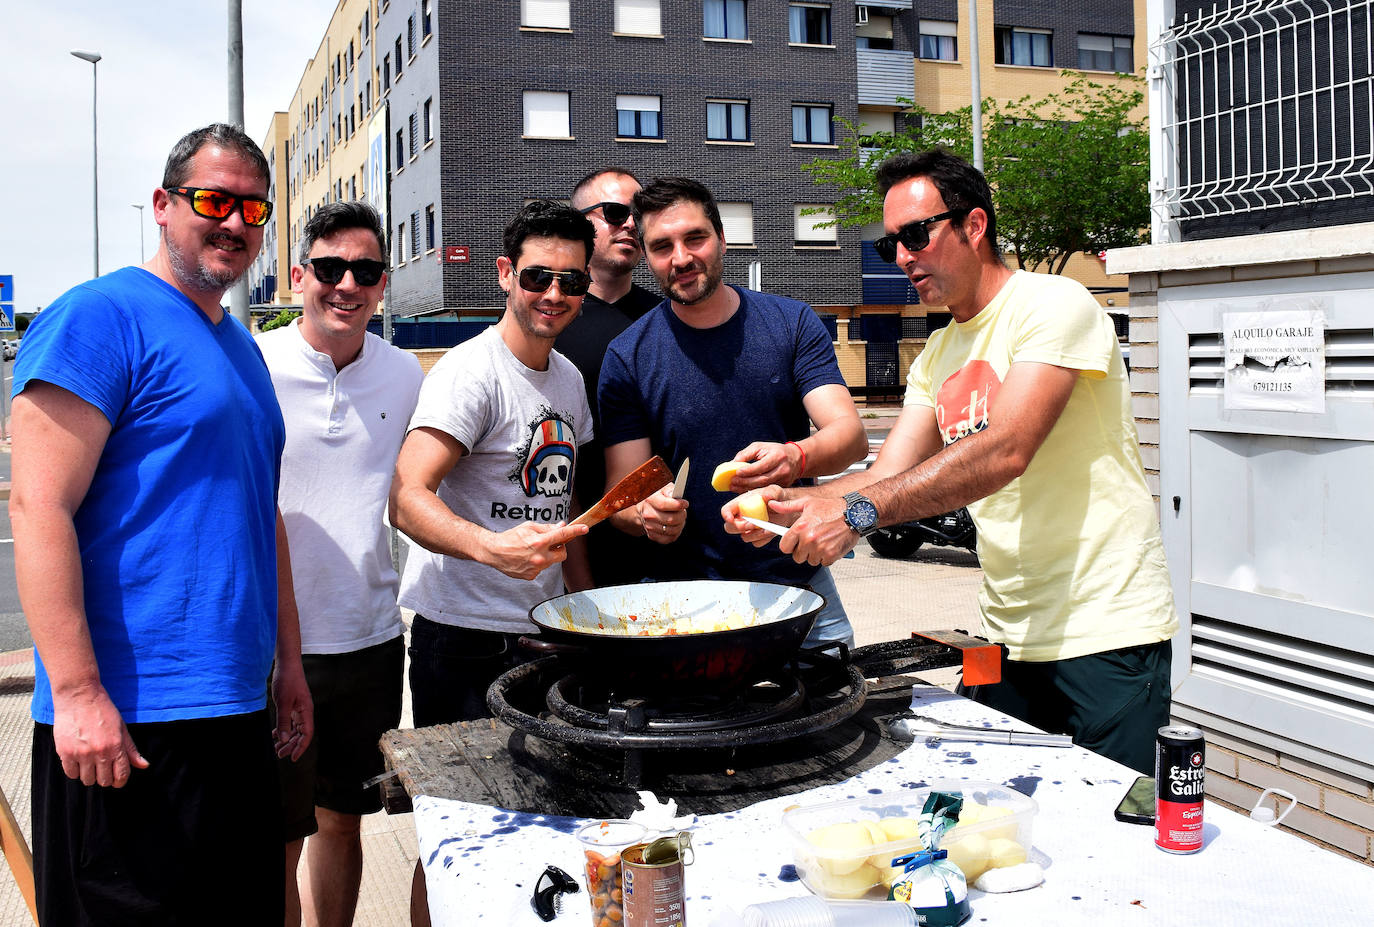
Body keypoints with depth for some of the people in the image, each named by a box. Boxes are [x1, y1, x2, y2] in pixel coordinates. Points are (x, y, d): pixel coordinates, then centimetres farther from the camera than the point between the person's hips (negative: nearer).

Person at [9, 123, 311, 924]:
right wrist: (77, 693, -20)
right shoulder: (99, 317, -9)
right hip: (128, 721, -8)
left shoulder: (243, 349, 17)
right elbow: (39, 510, -16)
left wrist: (287, 661, 21)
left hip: (237, 708, 8)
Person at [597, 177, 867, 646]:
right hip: (690, 595, -1)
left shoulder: (792, 323, 0)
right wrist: (646, 512, -29)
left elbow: (851, 434, -9)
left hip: (801, 578, 2)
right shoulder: (627, 357, -4)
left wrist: (797, 457, -32)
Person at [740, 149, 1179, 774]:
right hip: (1009, 633, 7)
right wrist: (789, 504, -14)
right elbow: (889, 478, 5)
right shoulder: (936, 358, 13)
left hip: (1105, 630, -7)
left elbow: (1004, 453, -27)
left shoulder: (1053, 305, -12)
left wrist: (857, 510, -33)